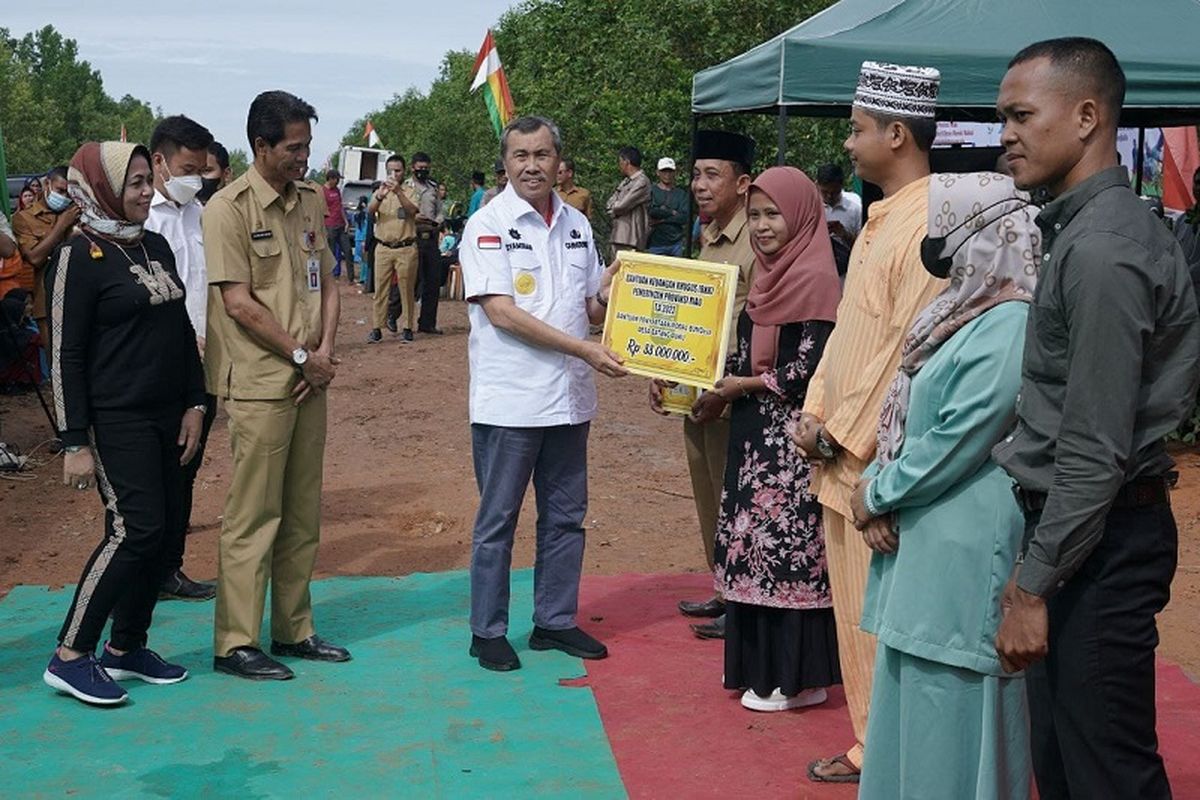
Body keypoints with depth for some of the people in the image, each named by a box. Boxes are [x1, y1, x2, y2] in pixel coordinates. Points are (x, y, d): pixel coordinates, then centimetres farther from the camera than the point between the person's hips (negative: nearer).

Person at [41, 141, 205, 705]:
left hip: (166, 415, 7)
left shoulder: (155, 246, 12)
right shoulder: (79, 257, -9)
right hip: (117, 420, -7)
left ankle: (126, 647, 21)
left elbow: (182, 330, 16)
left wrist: (194, 404, 9)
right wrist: (75, 442, -14)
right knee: (135, 529, -12)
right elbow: (65, 356, -11)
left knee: (164, 528, 8)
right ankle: (70, 656, 0)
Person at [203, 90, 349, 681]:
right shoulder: (230, 208, -9)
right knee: (253, 515, -2)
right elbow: (239, 302, -14)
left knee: (303, 513, 12)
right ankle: (235, 643, 7)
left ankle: (294, 630, 23)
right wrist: (301, 354, -11)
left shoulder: (310, 200, 11)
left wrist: (325, 352, -2)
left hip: (309, 379, 7)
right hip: (259, 382, -7)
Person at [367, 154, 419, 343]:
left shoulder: (410, 191, 4)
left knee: (407, 289, 2)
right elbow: (369, 212, -5)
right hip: (383, 248, 2)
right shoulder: (380, 191, 11)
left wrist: (398, 192, -27)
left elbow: (412, 210, -14)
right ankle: (377, 328, 2)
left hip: (406, 248, -2)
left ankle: (408, 327, 9)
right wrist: (379, 197, -26)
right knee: (380, 288, 0)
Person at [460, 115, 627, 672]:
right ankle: (487, 632, 14)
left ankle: (555, 621, 26)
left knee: (566, 517, 13)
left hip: (569, 397, 6)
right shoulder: (488, 225, -7)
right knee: (498, 520, 3)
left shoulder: (577, 226, 11)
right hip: (509, 400, -6)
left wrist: (610, 289, -7)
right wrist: (581, 348, -20)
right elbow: (501, 312, -16)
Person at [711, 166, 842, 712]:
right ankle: (758, 662, 26)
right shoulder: (770, 275, 13)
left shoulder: (815, 279, -14)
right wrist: (710, 383, 3)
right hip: (756, 434, 9)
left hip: (791, 438, -9)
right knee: (754, 545, 14)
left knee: (787, 545, -2)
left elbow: (808, 369, -19)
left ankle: (795, 677, 9)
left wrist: (741, 386, -10)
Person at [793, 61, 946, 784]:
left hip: (882, 462, -9)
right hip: (841, 454, 10)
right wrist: (816, 412, 8)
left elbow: (912, 353, -20)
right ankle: (871, 746, 29)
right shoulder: (883, 218, 15)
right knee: (855, 611, 16)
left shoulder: (932, 221, -16)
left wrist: (846, 433, -14)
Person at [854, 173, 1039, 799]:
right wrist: (874, 488, 1)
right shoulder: (961, 310, 12)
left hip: (966, 551, -10)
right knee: (913, 693, 19)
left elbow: (956, 443, -21)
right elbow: (905, 416, 16)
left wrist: (875, 496, -8)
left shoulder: (1008, 328, -19)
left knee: (947, 707, 1)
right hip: (922, 538, 10)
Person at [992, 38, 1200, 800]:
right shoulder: (1091, 228, 12)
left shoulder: (1100, 251, -19)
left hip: (1099, 538, -10)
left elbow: (1095, 450, -21)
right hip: (1087, 527, 10)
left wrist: (1034, 584, -15)